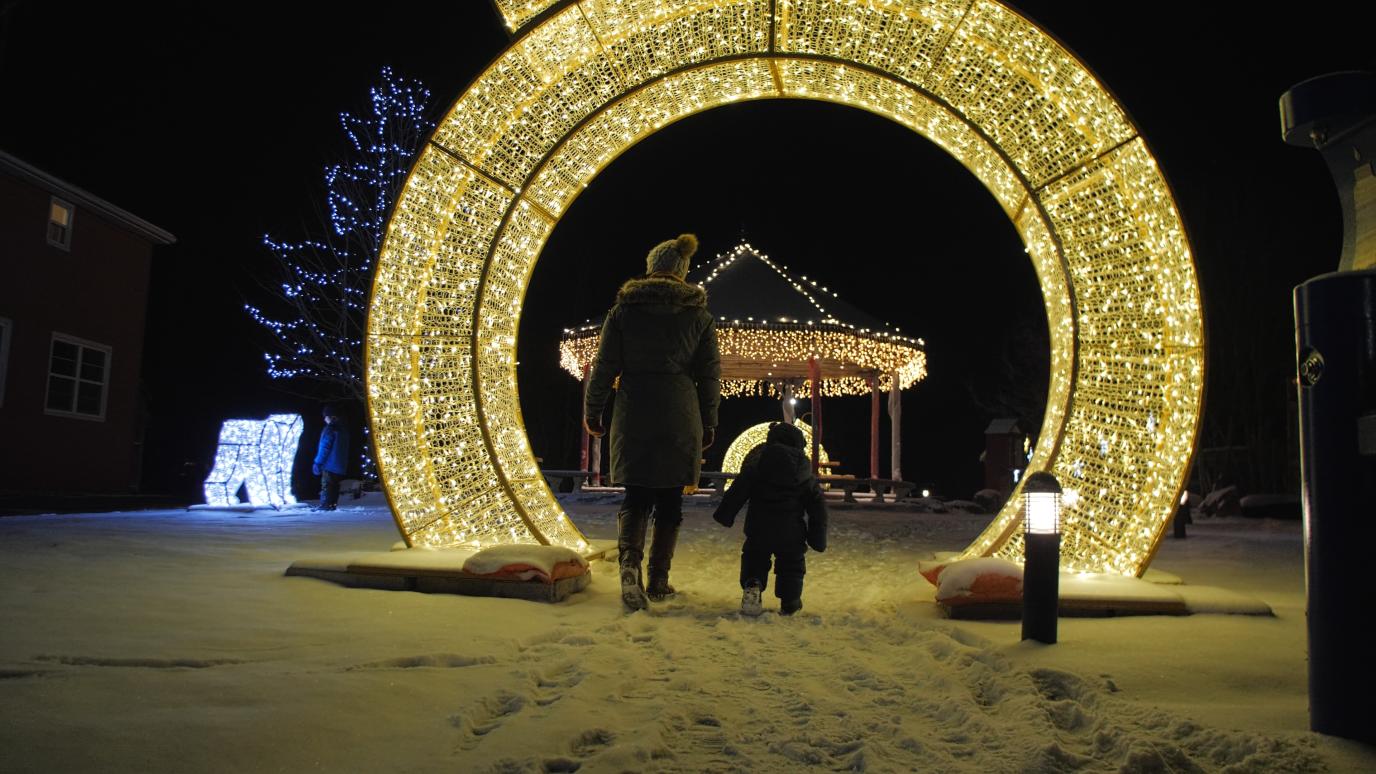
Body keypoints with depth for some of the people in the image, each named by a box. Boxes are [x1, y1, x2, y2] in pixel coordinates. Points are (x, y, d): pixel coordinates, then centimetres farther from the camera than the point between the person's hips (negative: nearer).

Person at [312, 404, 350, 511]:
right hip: (340, 464, 8)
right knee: (335, 485, 12)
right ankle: (333, 504, 12)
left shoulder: (330, 428, -14)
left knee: (326, 484, -5)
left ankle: (325, 504, -8)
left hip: (330, 463, -8)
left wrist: (318, 462, -14)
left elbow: (325, 447, -17)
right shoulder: (343, 428, 14)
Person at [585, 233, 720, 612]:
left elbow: (605, 366, 2)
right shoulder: (699, 314, 6)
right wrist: (708, 423, 14)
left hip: (633, 416, 0)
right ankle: (658, 580, 14)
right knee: (669, 500, 11)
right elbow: (710, 373, 6)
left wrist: (592, 411, 13)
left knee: (636, 497, 6)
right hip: (680, 418, 0)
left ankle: (629, 560, -20)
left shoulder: (624, 309, 3)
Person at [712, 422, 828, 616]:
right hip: (792, 534, 1)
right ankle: (790, 602, 17)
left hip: (759, 531, 0)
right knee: (791, 563, 21)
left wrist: (724, 515, 3)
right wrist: (818, 539, 14)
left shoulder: (755, 465, 2)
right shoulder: (807, 476, 8)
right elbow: (817, 507, 9)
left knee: (753, 557, 21)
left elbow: (737, 491, -3)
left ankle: (751, 586, -3)